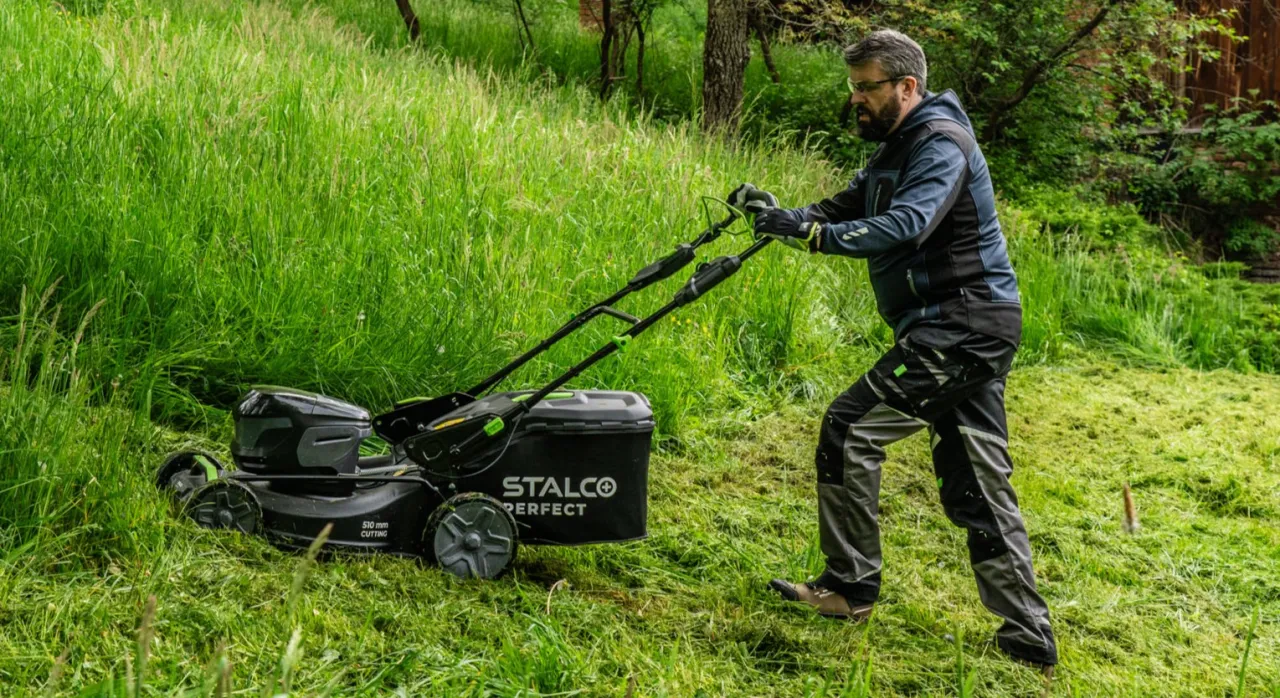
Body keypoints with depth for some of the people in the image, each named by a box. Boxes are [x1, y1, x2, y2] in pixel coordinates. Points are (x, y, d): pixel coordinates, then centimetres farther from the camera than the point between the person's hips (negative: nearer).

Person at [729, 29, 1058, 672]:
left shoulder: (941, 144, -13)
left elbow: (905, 226, -28)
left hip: (961, 327, -10)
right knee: (976, 488, 9)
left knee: (849, 429, -8)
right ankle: (1028, 642, 13)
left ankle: (850, 587, 4)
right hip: (967, 330, 10)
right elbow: (842, 210, 14)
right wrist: (777, 213, -4)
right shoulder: (895, 150, 19)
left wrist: (812, 233, -35)